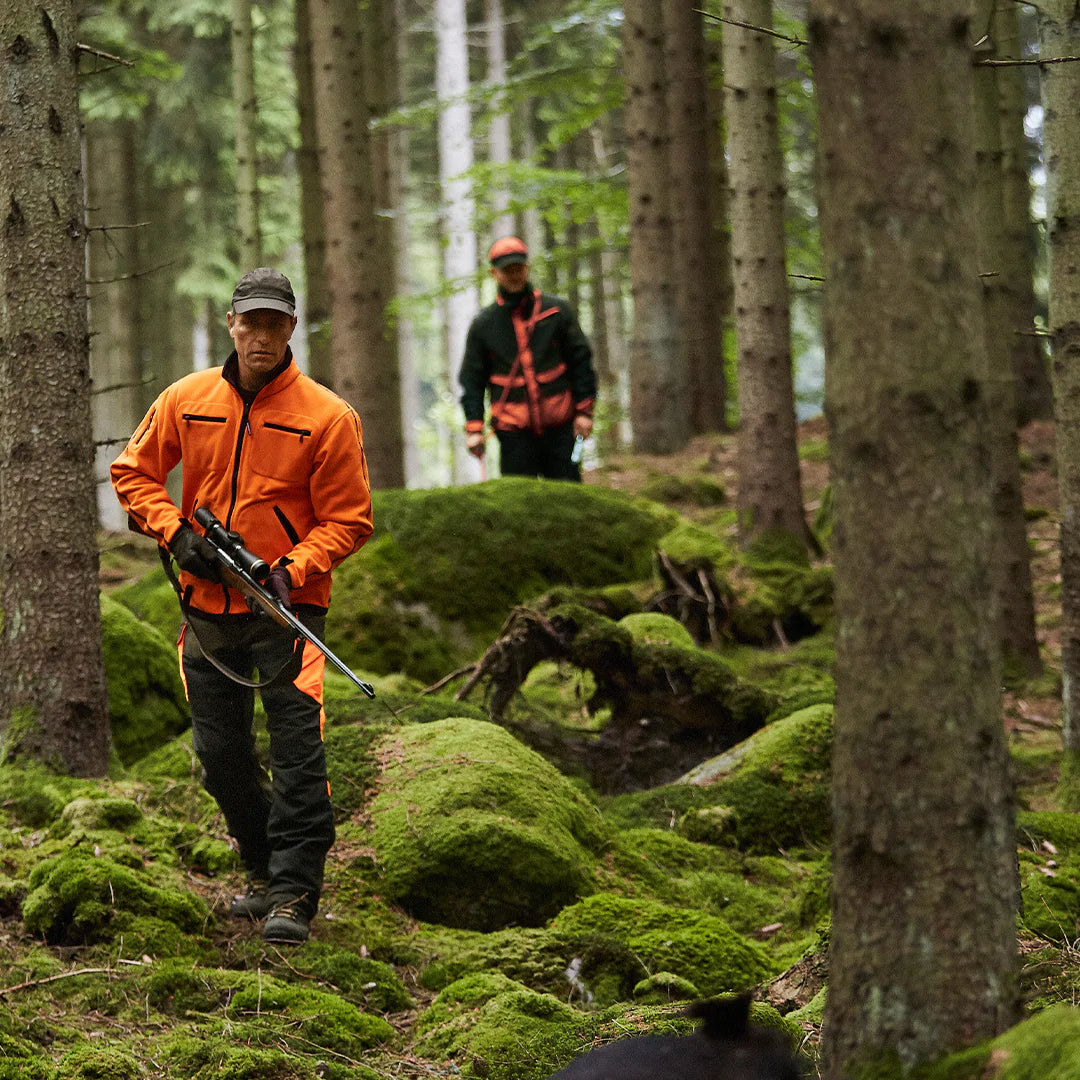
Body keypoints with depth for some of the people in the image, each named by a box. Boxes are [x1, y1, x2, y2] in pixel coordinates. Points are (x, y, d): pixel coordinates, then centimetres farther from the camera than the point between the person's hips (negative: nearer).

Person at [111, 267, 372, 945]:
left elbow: (348, 519, -5)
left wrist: (292, 570, -18)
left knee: (297, 750, -11)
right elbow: (134, 472, 12)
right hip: (206, 605, 4)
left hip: (289, 606, -4)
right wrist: (175, 533, -4)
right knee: (221, 754, 11)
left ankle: (295, 891, -8)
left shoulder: (327, 416, -8)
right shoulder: (186, 400, 2)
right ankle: (265, 871, 28)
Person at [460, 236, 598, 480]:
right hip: (514, 431, 0)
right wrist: (474, 427, -2)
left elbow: (580, 361, 7)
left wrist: (584, 411, 0)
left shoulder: (556, 311, 6)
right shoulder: (483, 324, 6)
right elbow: (472, 379, 8)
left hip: (560, 425, 0)